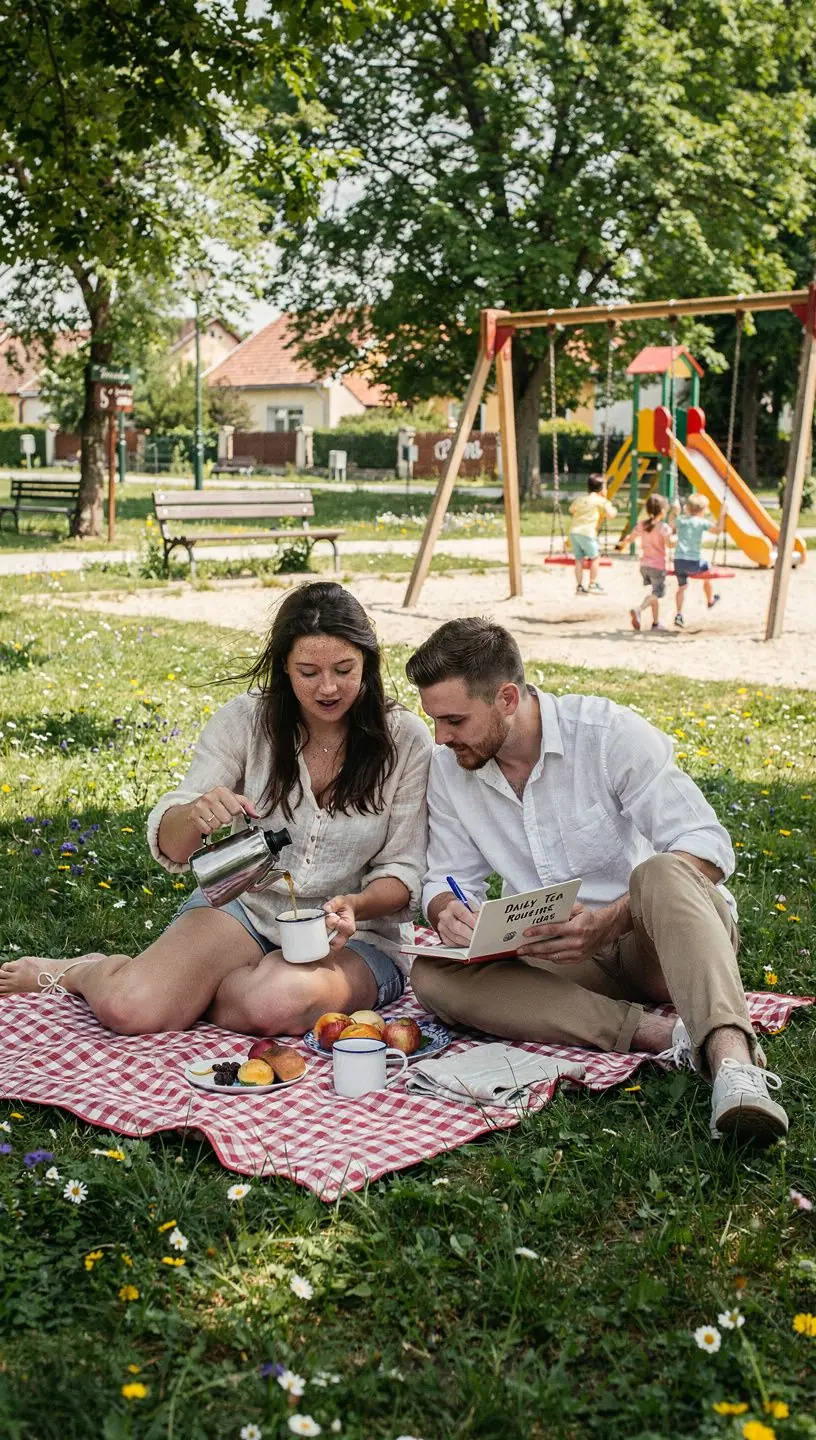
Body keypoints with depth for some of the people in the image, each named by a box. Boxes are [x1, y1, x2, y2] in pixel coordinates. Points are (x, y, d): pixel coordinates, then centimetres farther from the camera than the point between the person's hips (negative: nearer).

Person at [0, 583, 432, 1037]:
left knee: (274, 1005, -36)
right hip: (246, 905, 1)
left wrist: (355, 906, -24)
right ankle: (81, 971, 14)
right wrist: (196, 814, -30)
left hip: (357, 934, -1)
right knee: (126, 1009, -24)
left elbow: (404, 873, -2)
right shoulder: (245, 720, -4)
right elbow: (169, 847, -6)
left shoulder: (405, 739, -7)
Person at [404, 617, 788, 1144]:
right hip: (564, 963, 5)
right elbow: (448, 879, 9)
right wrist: (449, 912, -18)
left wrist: (612, 920, -35)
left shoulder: (609, 732, -14)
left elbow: (708, 845, -20)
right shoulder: (450, 768, 1)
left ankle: (731, 1057, -55)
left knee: (662, 873, -38)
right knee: (433, 973, -23)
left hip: (656, 941, -4)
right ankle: (660, 1032, -30)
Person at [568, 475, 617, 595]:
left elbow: (571, 510, 33)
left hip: (574, 532, 6)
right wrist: (614, 510, 14)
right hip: (587, 533, -6)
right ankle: (593, 584, 9)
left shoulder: (579, 498, 19)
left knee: (579, 559, 8)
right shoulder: (601, 500, 1)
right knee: (595, 557, 8)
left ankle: (579, 586, 6)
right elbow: (610, 515, -6)